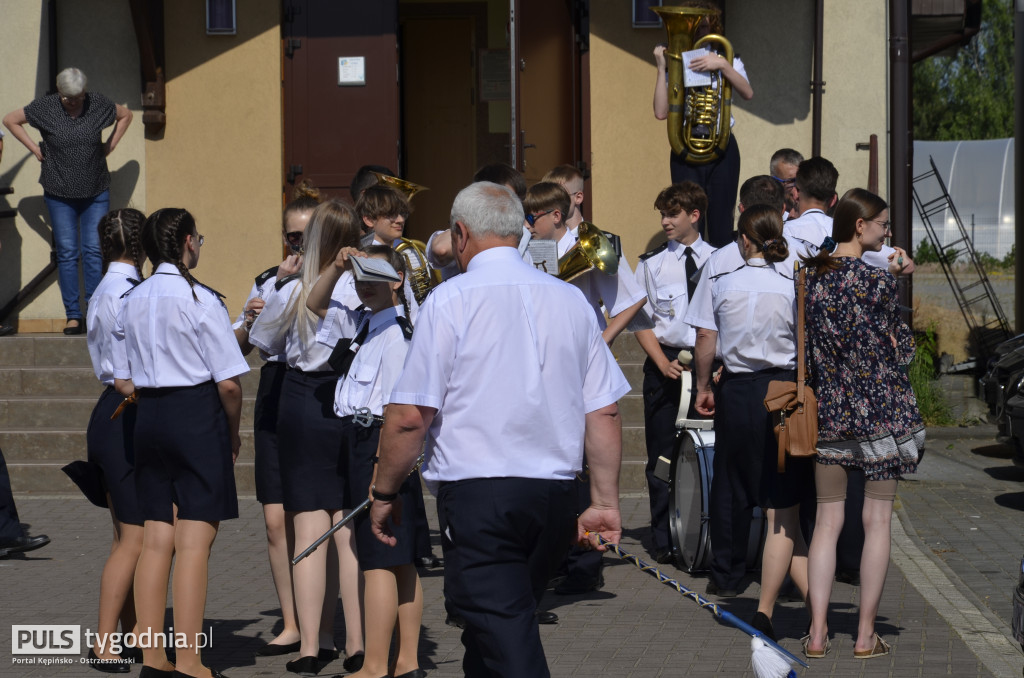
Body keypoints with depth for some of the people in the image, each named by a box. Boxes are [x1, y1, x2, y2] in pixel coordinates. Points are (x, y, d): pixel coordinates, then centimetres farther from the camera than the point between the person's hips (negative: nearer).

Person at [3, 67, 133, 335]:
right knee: (67, 253, -2)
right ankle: (73, 316, 2)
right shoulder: (44, 107, -5)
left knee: (94, 252, -3)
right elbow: (10, 120, 8)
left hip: (96, 193, 1)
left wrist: (110, 145, 7)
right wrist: (34, 148, 1)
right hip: (59, 195, -1)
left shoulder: (99, 104, -3)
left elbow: (126, 115, 17)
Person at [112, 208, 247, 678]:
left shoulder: (131, 301, 8)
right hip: (198, 416, -6)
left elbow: (122, 382, 11)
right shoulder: (200, 300, -11)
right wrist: (233, 433, 2)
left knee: (156, 540, 9)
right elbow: (229, 383, -12)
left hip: (149, 420, 6)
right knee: (195, 542, -4)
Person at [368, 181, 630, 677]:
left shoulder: (451, 300, -6)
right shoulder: (570, 300, 10)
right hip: (556, 495, 6)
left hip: (478, 493, -6)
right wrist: (605, 502, 13)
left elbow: (409, 416, -9)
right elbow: (604, 412, 8)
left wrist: (384, 493, 3)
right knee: (509, 623, 21)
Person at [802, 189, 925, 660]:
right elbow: (898, 349, -5)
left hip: (826, 410, 5)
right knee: (877, 521, 5)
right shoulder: (877, 280, -13)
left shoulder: (809, 275, 2)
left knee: (827, 521, 10)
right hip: (879, 409, -5)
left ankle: (817, 633, 5)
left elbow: (804, 345, 9)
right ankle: (866, 636, 7)